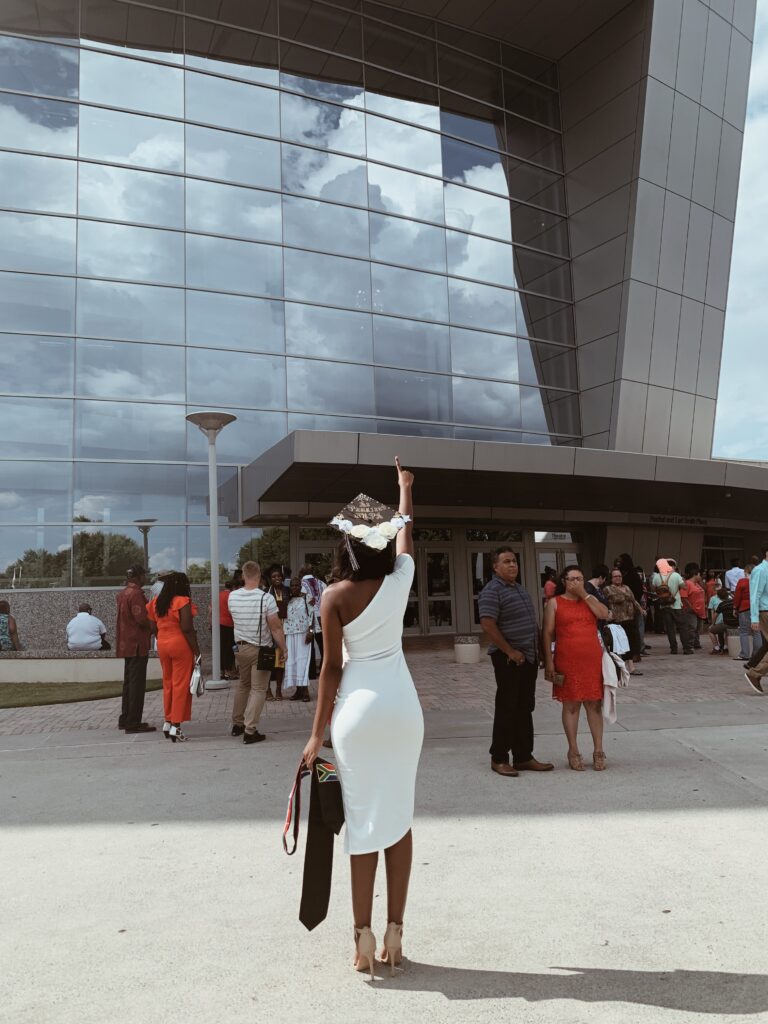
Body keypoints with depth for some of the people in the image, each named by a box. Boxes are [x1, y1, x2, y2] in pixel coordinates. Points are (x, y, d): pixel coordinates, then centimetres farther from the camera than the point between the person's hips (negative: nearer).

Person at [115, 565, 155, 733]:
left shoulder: (123, 593, 14)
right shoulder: (136, 593, -16)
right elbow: (141, 619, -23)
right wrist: (153, 627, -5)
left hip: (126, 643, 10)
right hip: (137, 644, -10)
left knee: (129, 682, 17)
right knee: (137, 683, -5)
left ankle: (125, 719, 24)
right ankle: (133, 723, -3)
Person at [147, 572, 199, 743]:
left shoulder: (157, 602, 7)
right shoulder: (183, 602, -13)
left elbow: (153, 626, 9)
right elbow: (187, 629, -18)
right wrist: (197, 651, -14)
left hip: (162, 645, 7)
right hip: (180, 644, -6)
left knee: (168, 683, 16)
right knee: (181, 684, -1)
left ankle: (168, 722, 22)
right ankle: (176, 725, 0)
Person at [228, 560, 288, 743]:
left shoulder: (232, 597, -6)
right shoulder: (266, 598, -19)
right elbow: (276, 628, -16)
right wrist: (284, 649, -5)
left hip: (240, 647, 5)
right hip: (261, 649, -5)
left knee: (243, 685, 22)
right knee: (258, 689, 3)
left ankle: (237, 724, 29)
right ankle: (250, 731, 1)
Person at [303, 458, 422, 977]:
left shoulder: (336, 595, -9)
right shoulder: (400, 578, -1)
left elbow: (332, 668, -8)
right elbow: (407, 531, 19)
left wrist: (318, 733, 0)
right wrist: (405, 486, 37)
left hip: (358, 709, -2)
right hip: (403, 706, 3)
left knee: (364, 821, 7)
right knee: (399, 818, 11)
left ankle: (364, 935, 10)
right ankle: (395, 931, 17)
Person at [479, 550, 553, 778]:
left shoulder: (520, 589, 16)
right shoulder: (492, 591, -12)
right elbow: (488, 626, -22)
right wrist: (511, 652, -20)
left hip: (529, 657, 8)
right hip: (509, 659, -8)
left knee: (525, 708, 12)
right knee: (507, 708, -1)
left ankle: (523, 757, 20)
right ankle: (499, 759, 9)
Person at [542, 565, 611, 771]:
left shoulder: (589, 599, 13)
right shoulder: (555, 603, 3)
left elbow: (605, 614, -6)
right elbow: (547, 633, -1)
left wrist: (584, 594, -7)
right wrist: (549, 661, -8)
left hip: (593, 660, 3)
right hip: (567, 662, -2)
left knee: (594, 704, 5)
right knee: (571, 705, 3)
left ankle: (598, 751, 13)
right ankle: (573, 752, 12)